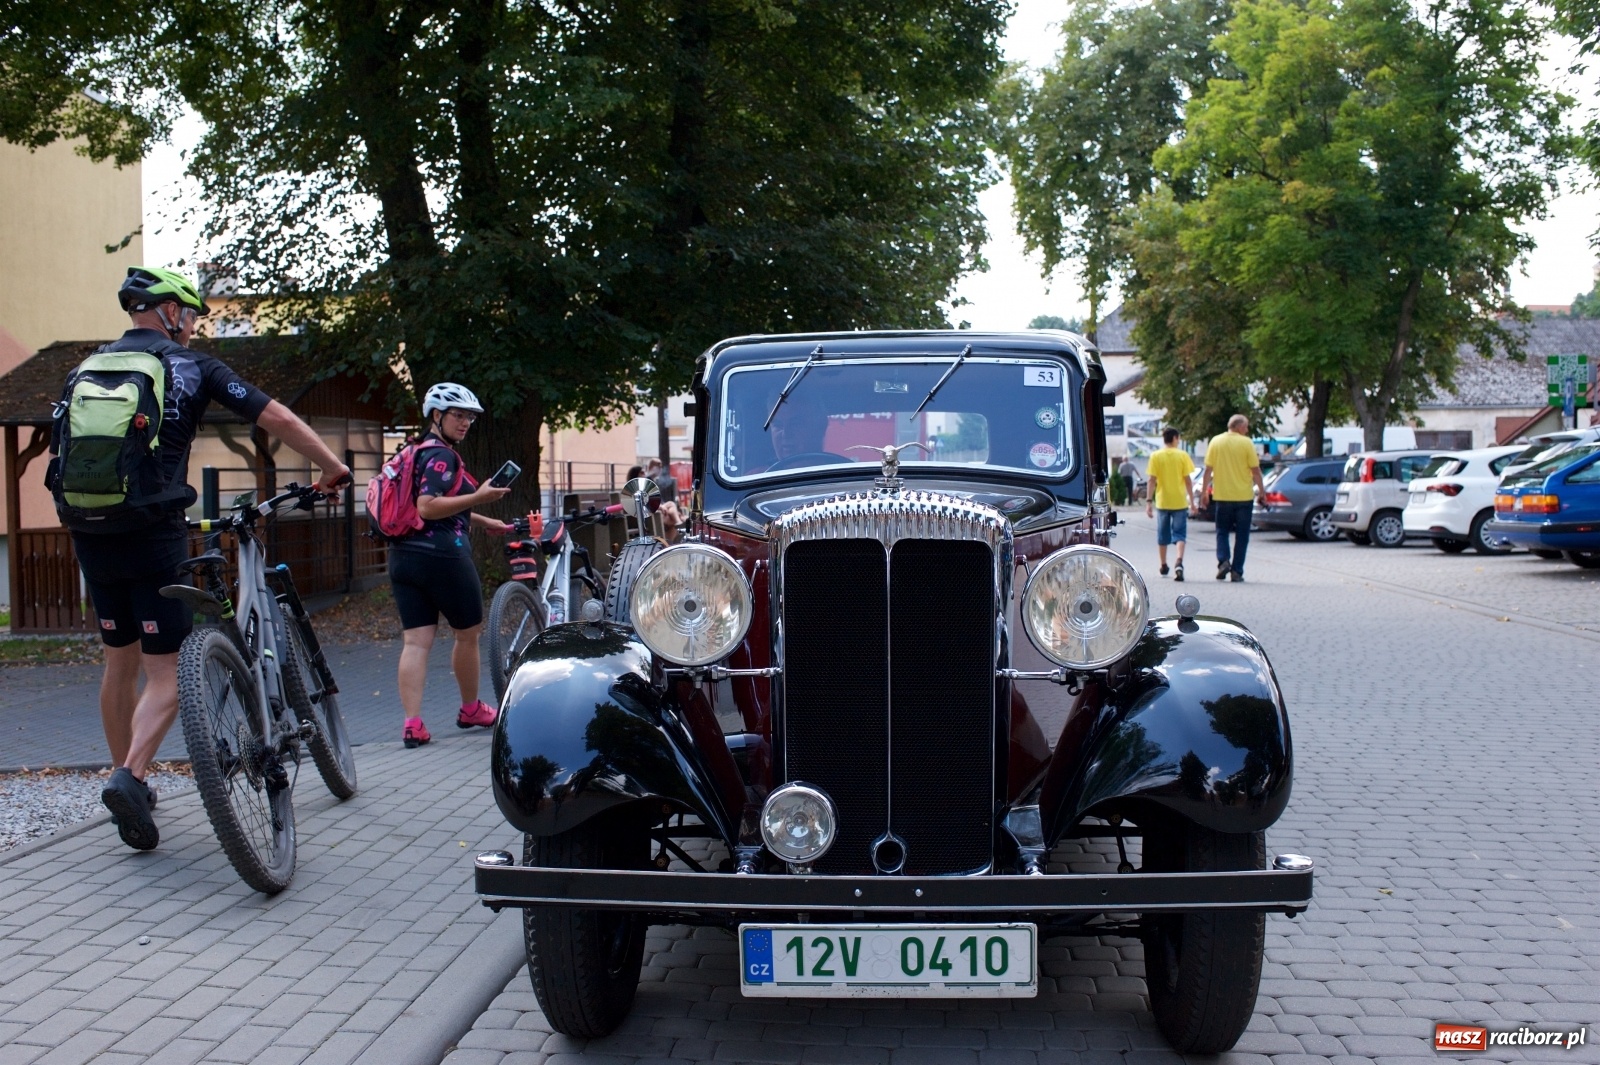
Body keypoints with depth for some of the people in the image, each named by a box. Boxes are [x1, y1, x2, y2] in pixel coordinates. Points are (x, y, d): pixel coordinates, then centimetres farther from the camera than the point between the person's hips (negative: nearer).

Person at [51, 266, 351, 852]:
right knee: (166, 672, -1)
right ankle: (129, 776, -21)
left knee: (119, 663, 19)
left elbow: (57, 459, 16)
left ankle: (126, 780, 28)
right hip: (155, 536, -5)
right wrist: (334, 469, 4)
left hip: (93, 539, 5)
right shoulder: (192, 366, 1)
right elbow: (277, 418, -5)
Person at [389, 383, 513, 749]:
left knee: (415, 641, 1)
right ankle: (471, 709, 24)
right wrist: (478, 497, -21)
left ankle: (412, 723, -6)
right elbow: (428, 507, -22)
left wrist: (483, 522, 27)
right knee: (468, 633, 10)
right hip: (441, 555, -8)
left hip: (403, 555, 9)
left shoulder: (418, 452, 20)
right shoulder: (441, 455, -10)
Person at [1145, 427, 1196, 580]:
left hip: (1162, 501, 1)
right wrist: (1192, 500, 4)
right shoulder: (1182, 455, -3)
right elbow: (1187, 480, -3)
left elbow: (1152, 480, -5)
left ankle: (1163, 566, 23)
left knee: (1162, 535, 14)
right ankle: (1179, 562, -22)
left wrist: (1149, 501, -2)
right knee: (1179, 534, 0)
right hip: (1180, 502, -1)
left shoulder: (1156, 456, -2)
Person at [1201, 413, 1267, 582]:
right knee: (1241, 535, 7)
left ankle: (1223, 561, -9)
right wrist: (1261, 489, 6)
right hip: (1244, 495, -2)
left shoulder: (1215, 441, 1)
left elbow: (1208, 469, 1)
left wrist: (1204, 491, 8)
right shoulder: (1246, 443, -6)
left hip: (1222, 495, 2)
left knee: (1222, 531, 13)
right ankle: (1237, 570, 5)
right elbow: (1255, 470, -6)